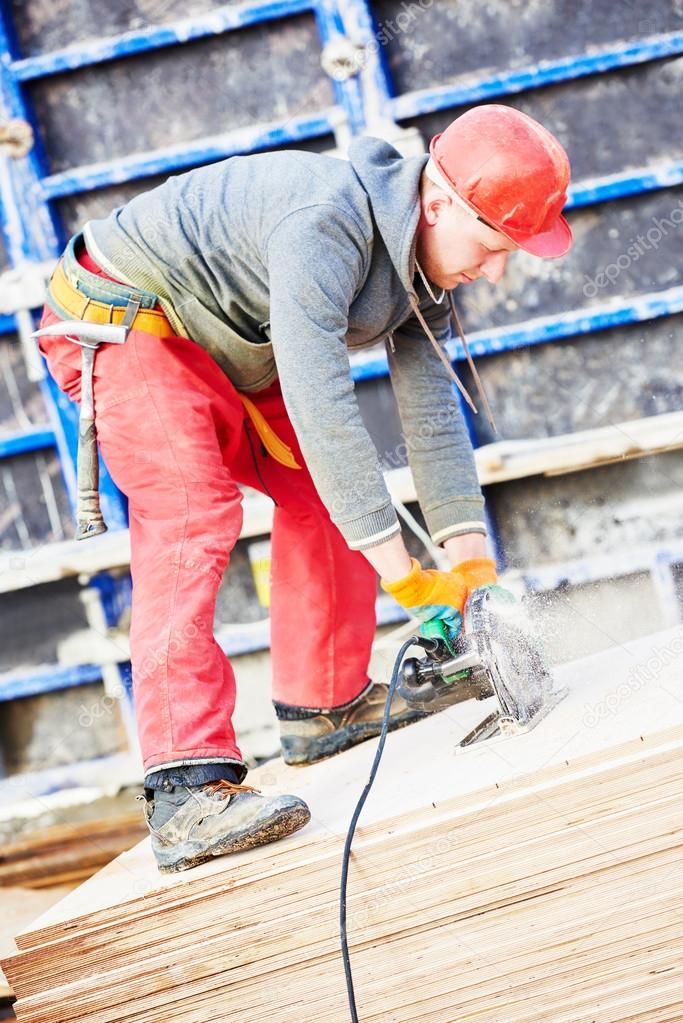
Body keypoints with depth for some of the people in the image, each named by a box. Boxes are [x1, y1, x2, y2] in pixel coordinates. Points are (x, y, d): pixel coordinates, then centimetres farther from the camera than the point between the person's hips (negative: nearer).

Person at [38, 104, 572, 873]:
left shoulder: (426, 255, -3)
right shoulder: (325, 220, -33)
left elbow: (430, 410, -4)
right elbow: (317, 401, -39)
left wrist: (470, 555, -11)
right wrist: (395, 564, -38)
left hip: (222, 355, 10)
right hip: (119, 321, -10)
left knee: (322, 487, 8)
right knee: (192, 518, -25)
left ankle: (323, 703, 20)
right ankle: (187, 792, -32)